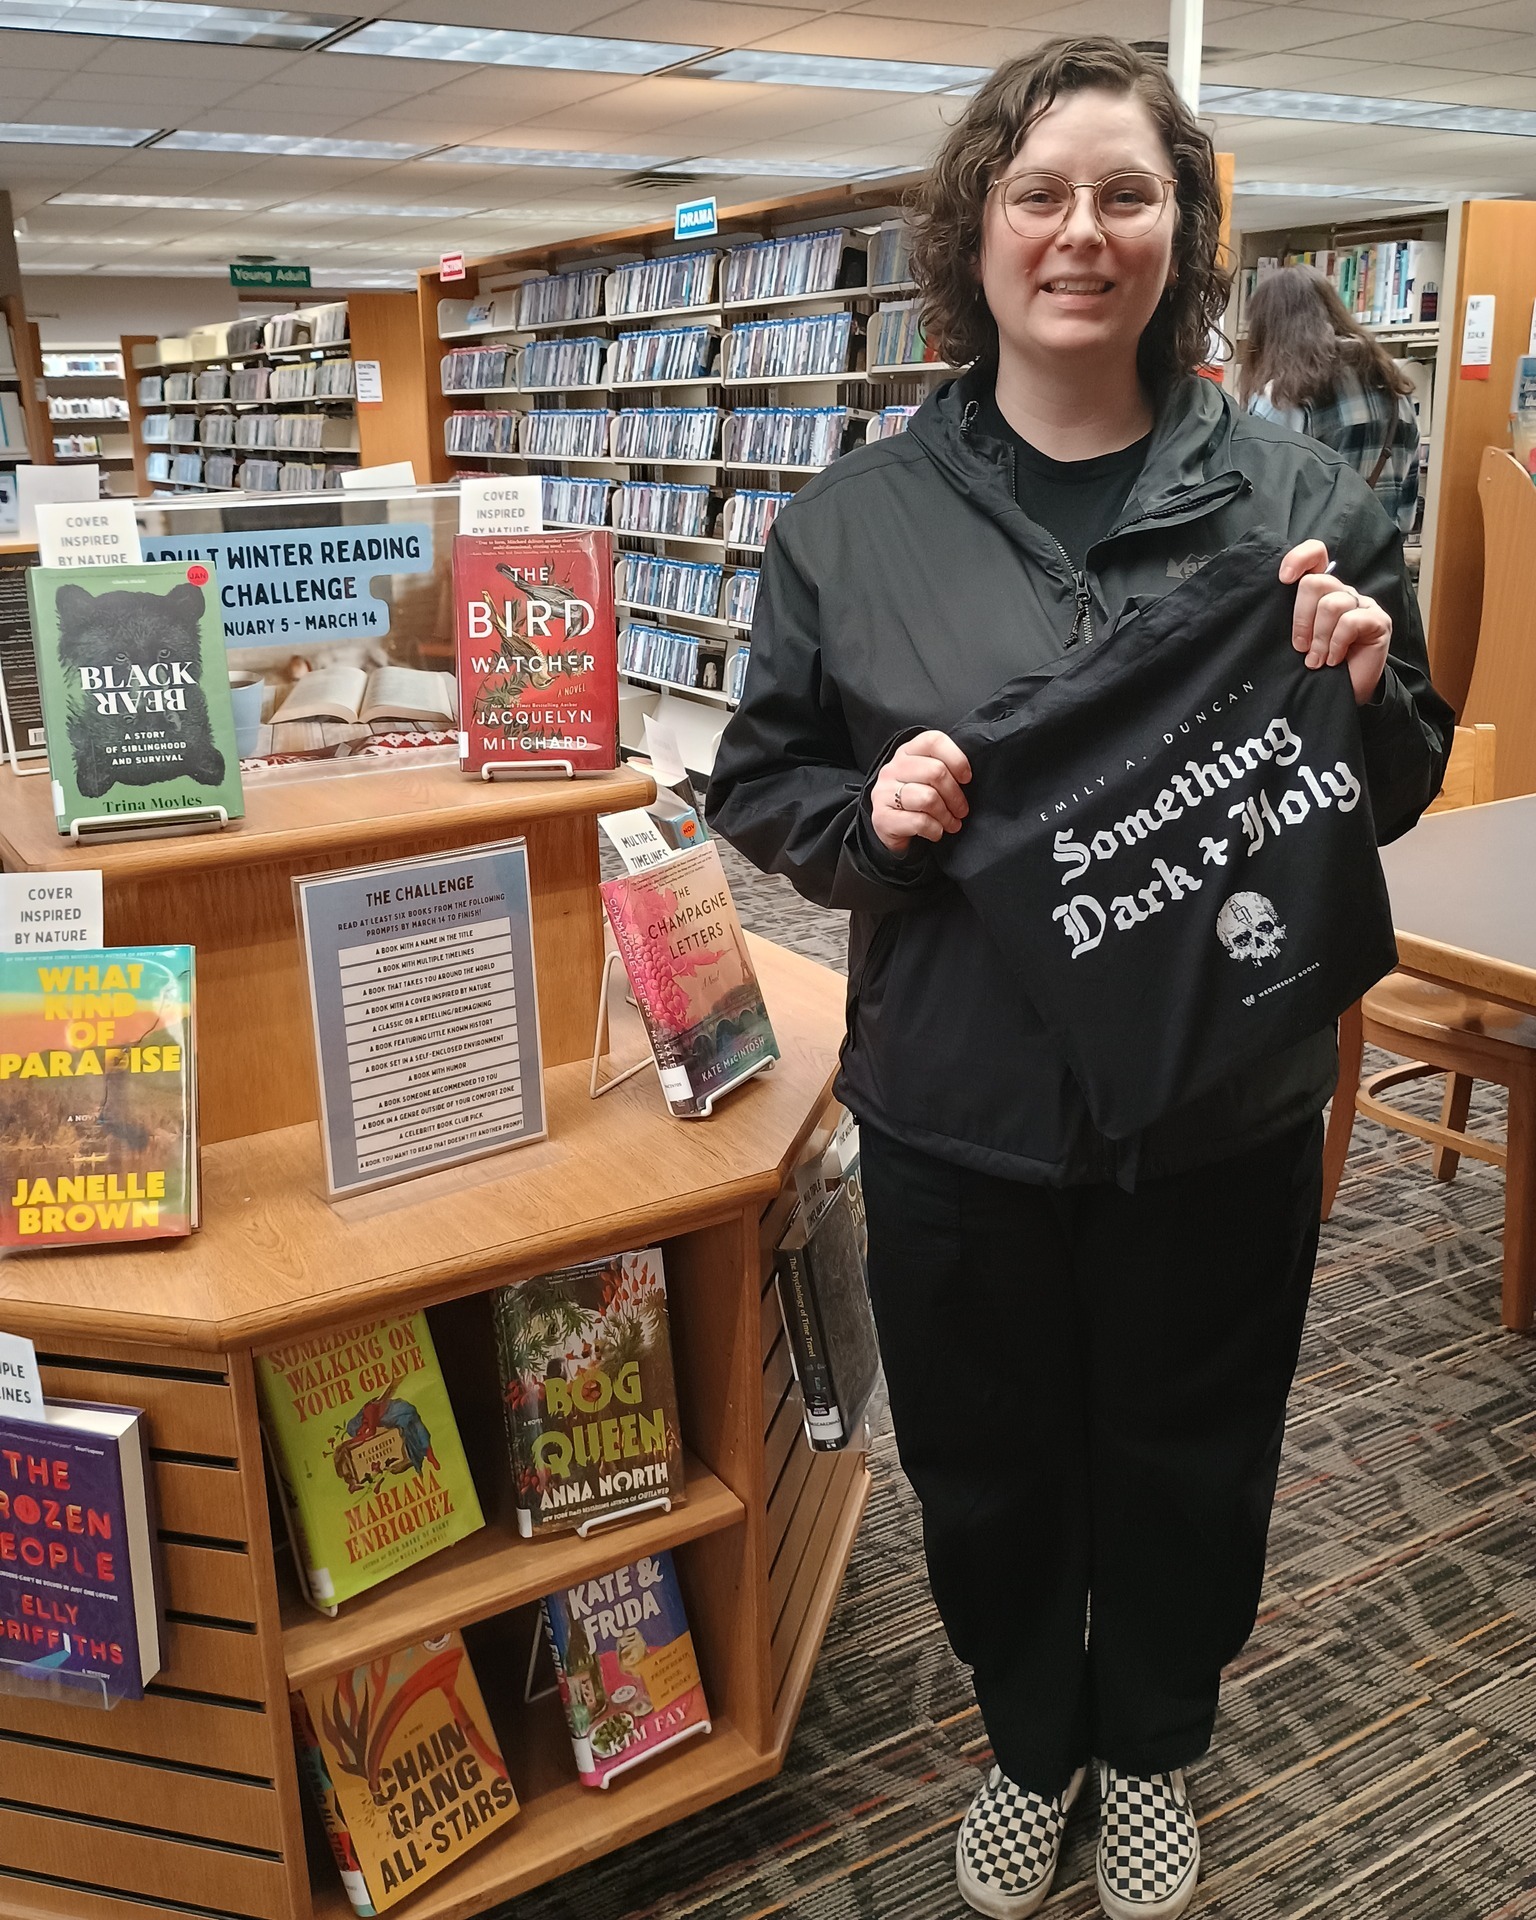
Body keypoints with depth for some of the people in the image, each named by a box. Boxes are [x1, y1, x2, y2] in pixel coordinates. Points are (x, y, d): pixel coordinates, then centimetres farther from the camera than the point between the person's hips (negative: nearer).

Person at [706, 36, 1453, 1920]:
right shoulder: (856, 518, -4)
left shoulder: (1299, 494, -3)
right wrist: (868, 813, -19)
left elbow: (1402, 790, 4)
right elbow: (755, 779, 2)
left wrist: (1359, 685, -18)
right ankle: (1026, 1743, 51)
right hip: (957, 1117, 0)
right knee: (988, 1469, 19)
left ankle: (1150, 1748, 52)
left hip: (1221, 1116, 1)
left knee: (1185, 1465, 20)